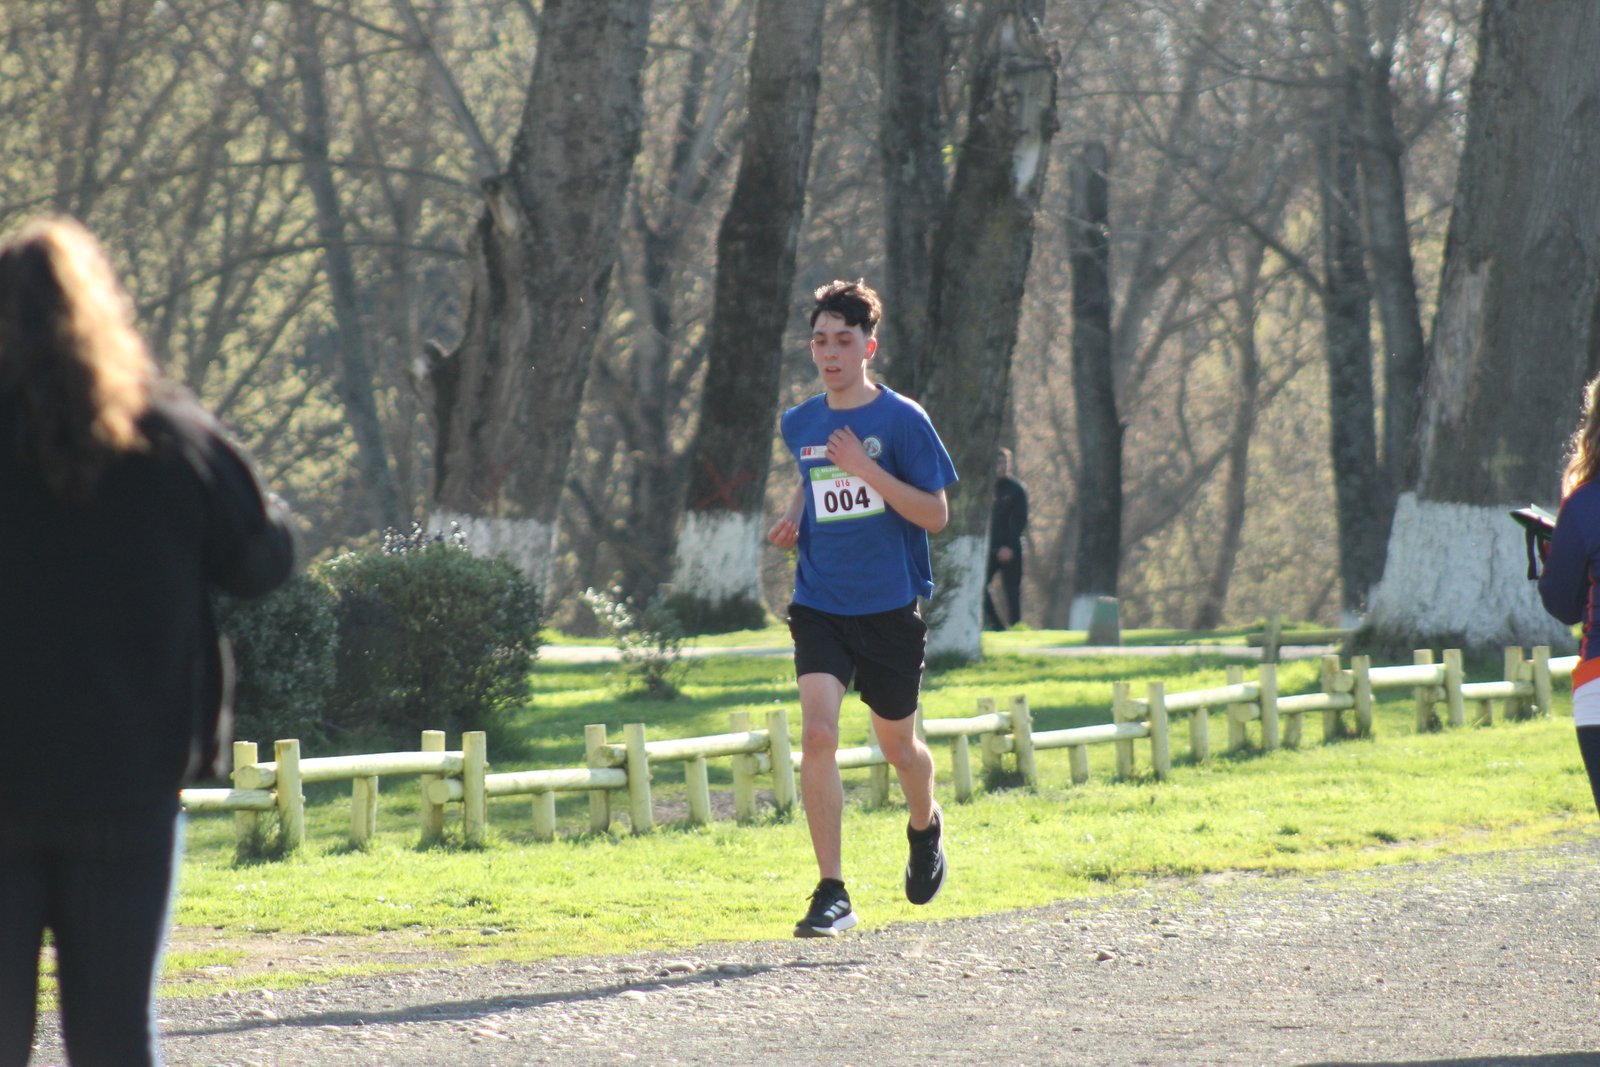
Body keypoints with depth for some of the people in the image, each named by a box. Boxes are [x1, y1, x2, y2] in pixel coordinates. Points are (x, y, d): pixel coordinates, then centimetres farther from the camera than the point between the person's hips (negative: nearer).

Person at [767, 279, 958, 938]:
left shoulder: (902, 420, -8)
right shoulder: (800, 424, 6)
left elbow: (936, 515, -11)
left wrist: (867, 470, -21)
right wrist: (794, 518, 6)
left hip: (890, 607, -2)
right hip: (820, 605, 2)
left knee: (896, 742, 13)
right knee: (817, 734, -17)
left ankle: (926, 827, 48)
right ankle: (831, 894, -16)